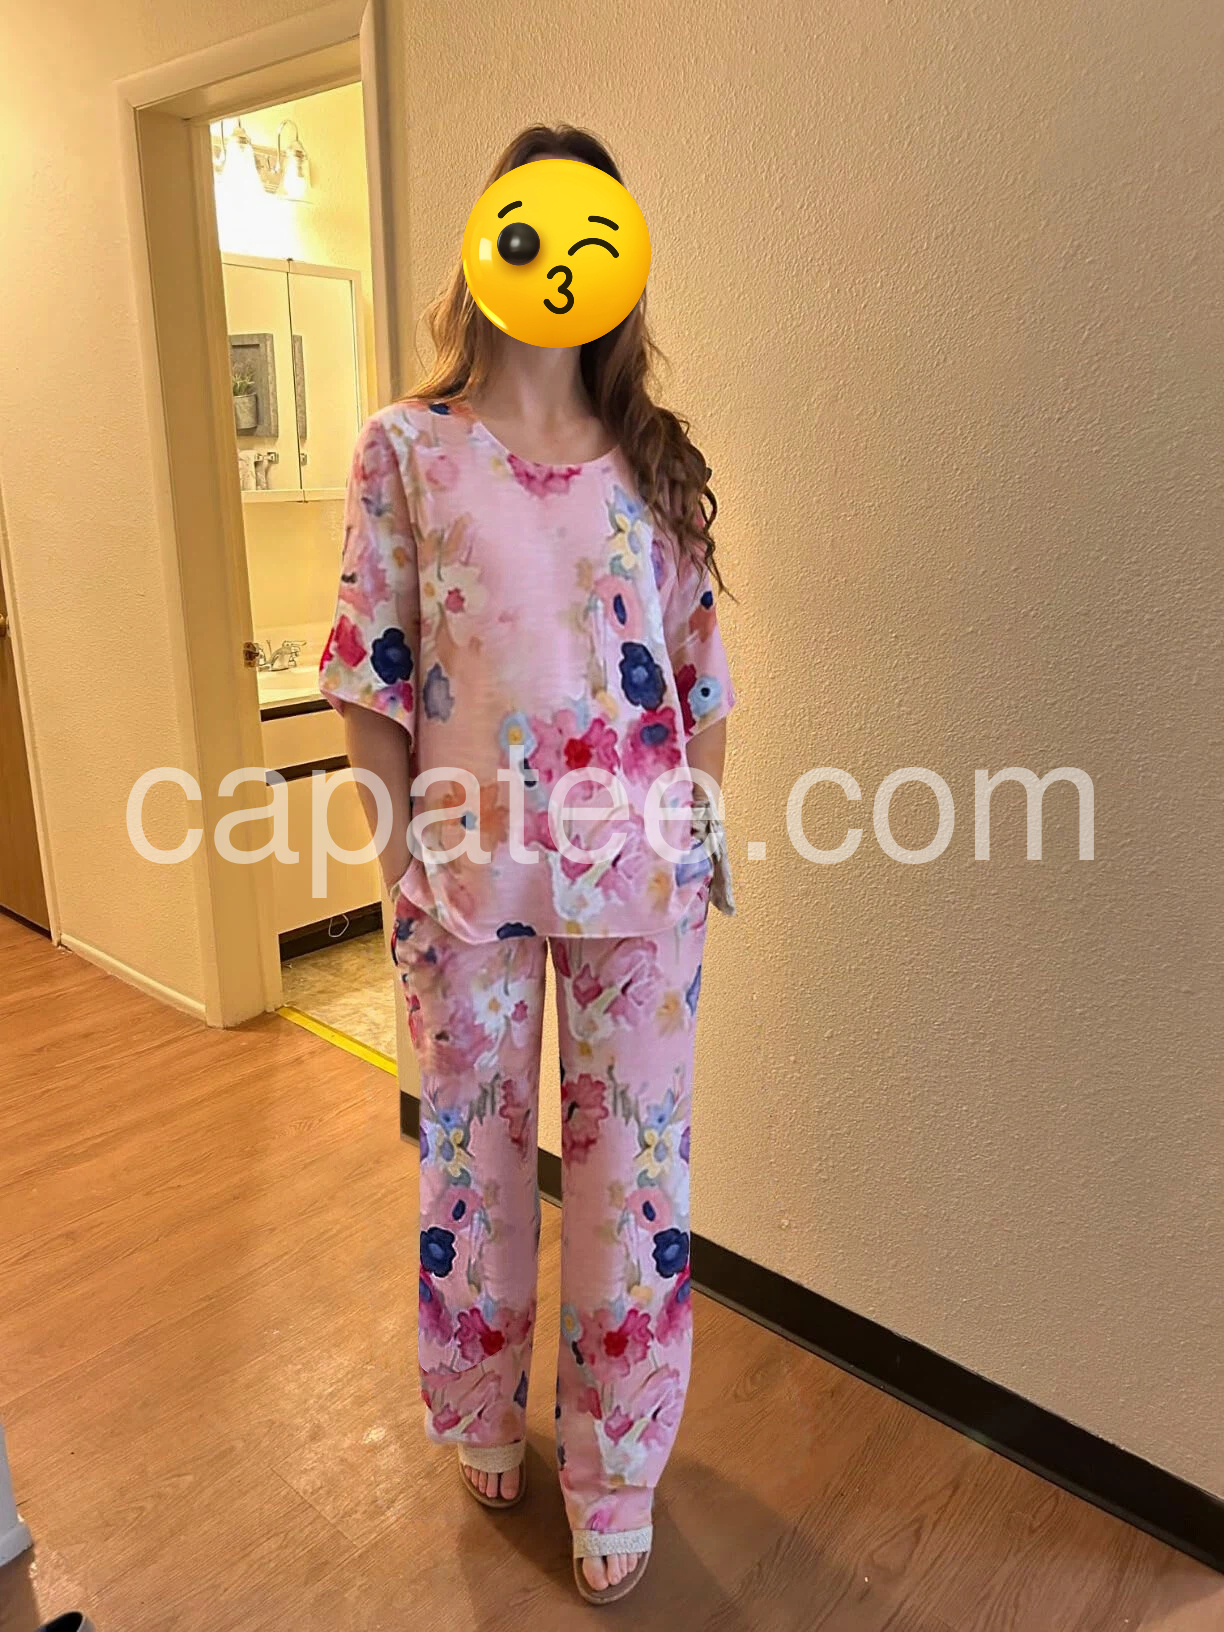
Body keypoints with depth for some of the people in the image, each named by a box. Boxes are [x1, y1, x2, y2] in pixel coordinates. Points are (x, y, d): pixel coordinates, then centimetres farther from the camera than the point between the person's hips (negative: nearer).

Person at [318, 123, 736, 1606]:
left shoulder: (653, 461, 5)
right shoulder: (408, 449, 0)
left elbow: (699, 672, 6)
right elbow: (373, 676, -1)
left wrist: (700, 834, 1)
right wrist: (403, 859, -3)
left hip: (639, 869, 1)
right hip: (468, 867, -1)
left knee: (635, 1157, 9)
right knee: (473, 1147, 16)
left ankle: (613, 1481, 34)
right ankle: (486, 1428, 44)